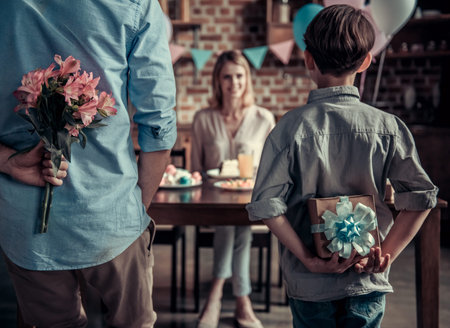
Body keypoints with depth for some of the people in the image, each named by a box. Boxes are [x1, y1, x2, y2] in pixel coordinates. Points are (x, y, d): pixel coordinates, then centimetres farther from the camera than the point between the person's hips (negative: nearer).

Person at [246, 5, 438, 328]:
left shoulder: (291, 127, -12)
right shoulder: (388, 126, -8)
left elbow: (266, 204, -16)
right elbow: (421, 196, -10)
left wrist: (308, 259, -10)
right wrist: (387, 254, -5)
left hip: (309, 283, -1)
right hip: (368, 279, 1)